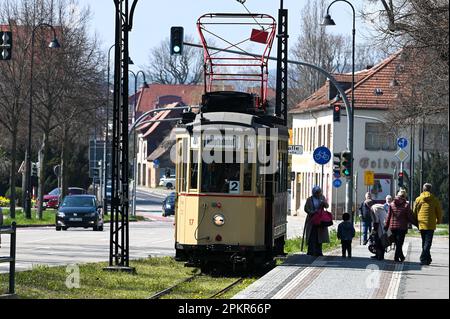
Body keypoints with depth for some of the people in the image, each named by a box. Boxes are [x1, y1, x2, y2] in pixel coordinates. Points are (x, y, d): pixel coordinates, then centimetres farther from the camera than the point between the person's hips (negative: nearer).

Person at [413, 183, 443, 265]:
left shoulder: (418, 199, 2)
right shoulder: (434, 200, -2)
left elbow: (414, 212, 8)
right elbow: (439, 212, 4)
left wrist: (416, 222, 20)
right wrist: (439, 221, 21)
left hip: (421, 224, 2)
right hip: (431, 224, -2)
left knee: (424, 242, 16)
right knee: (428, 242, -5)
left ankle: (427, 259, 22)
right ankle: (423, 258, -18)